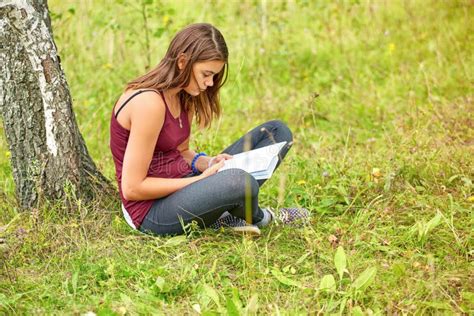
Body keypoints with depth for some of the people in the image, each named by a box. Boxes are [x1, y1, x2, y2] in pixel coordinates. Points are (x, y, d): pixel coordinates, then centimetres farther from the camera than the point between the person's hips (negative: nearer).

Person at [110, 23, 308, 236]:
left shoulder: (184, 96, 6)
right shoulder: (149, 103, -22)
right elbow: (132, 188, -21)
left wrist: (207, 163, -4)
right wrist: (201, 179, -18)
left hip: (181, 186, 9)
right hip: (152, 211, -9)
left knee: (277, 132, 6)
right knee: (239, 181, -39)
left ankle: (229, 215, -8)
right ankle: (253, 218, -2)